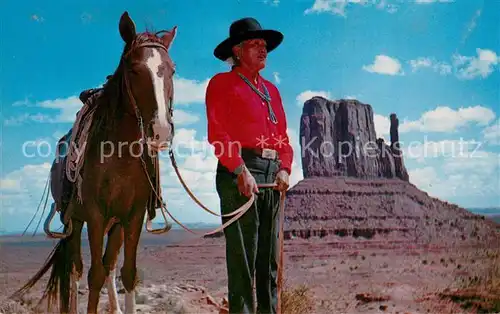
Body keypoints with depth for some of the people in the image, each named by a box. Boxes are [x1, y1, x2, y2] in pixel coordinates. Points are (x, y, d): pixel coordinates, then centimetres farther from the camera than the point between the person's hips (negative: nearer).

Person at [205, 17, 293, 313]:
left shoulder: (271, 89, 24)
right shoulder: (222, 83, 4)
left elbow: (283, 135, 19)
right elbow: (217, 132, -9)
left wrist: (285, 168, 1)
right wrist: (240, 170, -20)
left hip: (273, 173, 7)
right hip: (240, 170, -7)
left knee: (270, 256, 11)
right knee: (242, 254, -7)